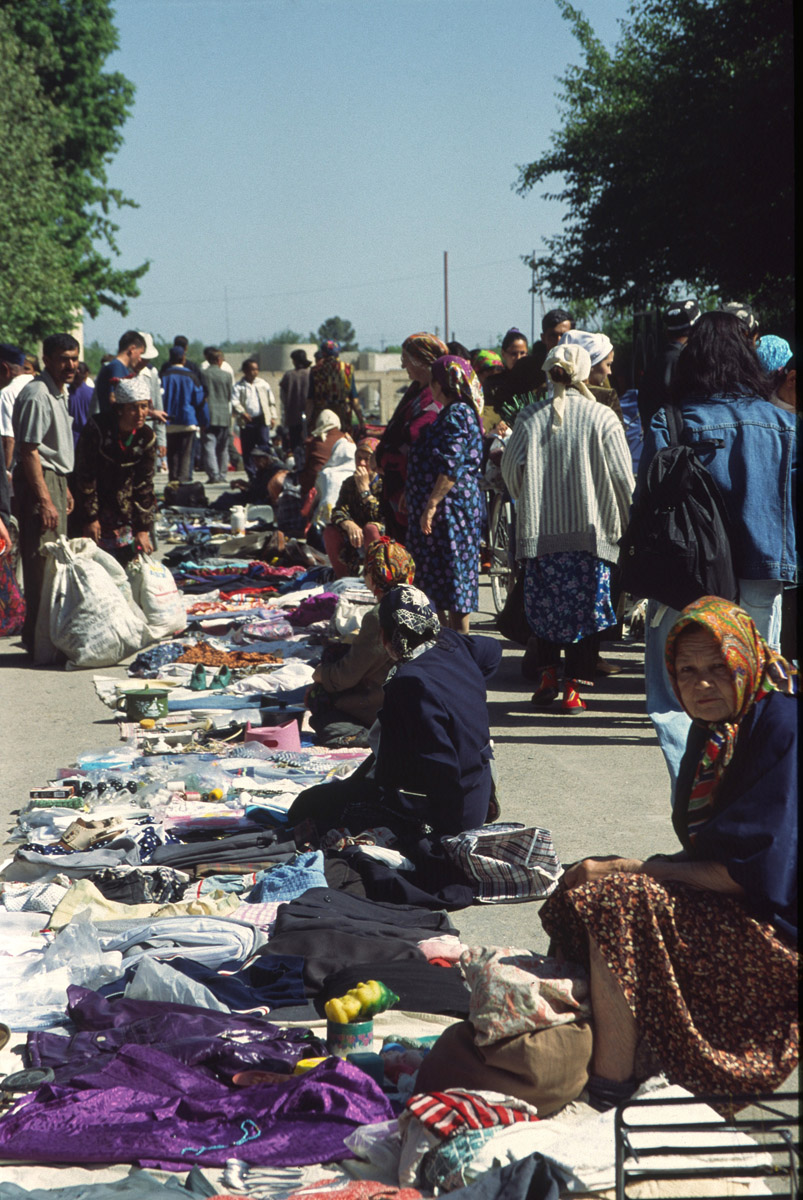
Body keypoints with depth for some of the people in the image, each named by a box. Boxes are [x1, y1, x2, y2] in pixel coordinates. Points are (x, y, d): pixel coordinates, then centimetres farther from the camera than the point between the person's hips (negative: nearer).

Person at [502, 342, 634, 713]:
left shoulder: (529, 417, 0)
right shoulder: (601, 417, -5)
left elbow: (510, 468, 3)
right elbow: (621, 475, -4)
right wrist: (626, 521, 10)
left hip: (539, 529, 1)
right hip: (591, 528, -1)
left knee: (543, 604, 13)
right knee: (585, 607, 4)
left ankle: (546, 674, 7)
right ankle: (573, 687, 3)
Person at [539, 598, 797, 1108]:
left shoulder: (782, 727, -18)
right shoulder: (713, 727, 8)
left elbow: (747, 871, -22)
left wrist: (626, 869, -17)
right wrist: (621, 870, -5)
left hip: (775, 928, -9)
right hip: (728, 910, 9)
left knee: (617, 901, -25)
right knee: (575, 899, 1)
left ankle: (608, 1088, -20)